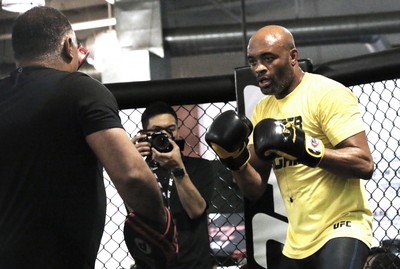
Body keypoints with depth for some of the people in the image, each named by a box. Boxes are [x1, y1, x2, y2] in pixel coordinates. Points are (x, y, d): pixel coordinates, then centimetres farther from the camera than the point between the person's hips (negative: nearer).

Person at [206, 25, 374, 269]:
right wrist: (235, 159, -6)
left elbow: (364, 164, -19)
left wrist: (307, 149, -29)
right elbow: (255, 191, 12)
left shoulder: (327, 93, -10)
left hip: (341, 228, -7)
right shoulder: (262, 110, 11)